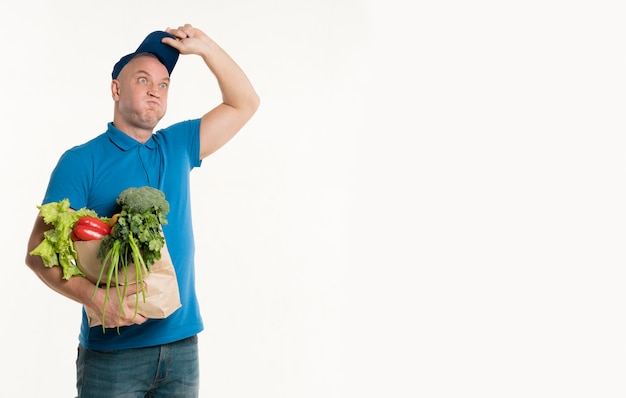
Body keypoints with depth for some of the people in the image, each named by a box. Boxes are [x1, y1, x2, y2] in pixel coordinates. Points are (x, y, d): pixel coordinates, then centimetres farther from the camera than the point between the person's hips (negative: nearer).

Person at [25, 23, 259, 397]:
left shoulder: (178, 146, 10)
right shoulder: (82, 161, -5)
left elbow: (244, 104, 14)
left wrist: (205, 47, 4)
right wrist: (96, 297, -25)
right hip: (112, 351, -4)